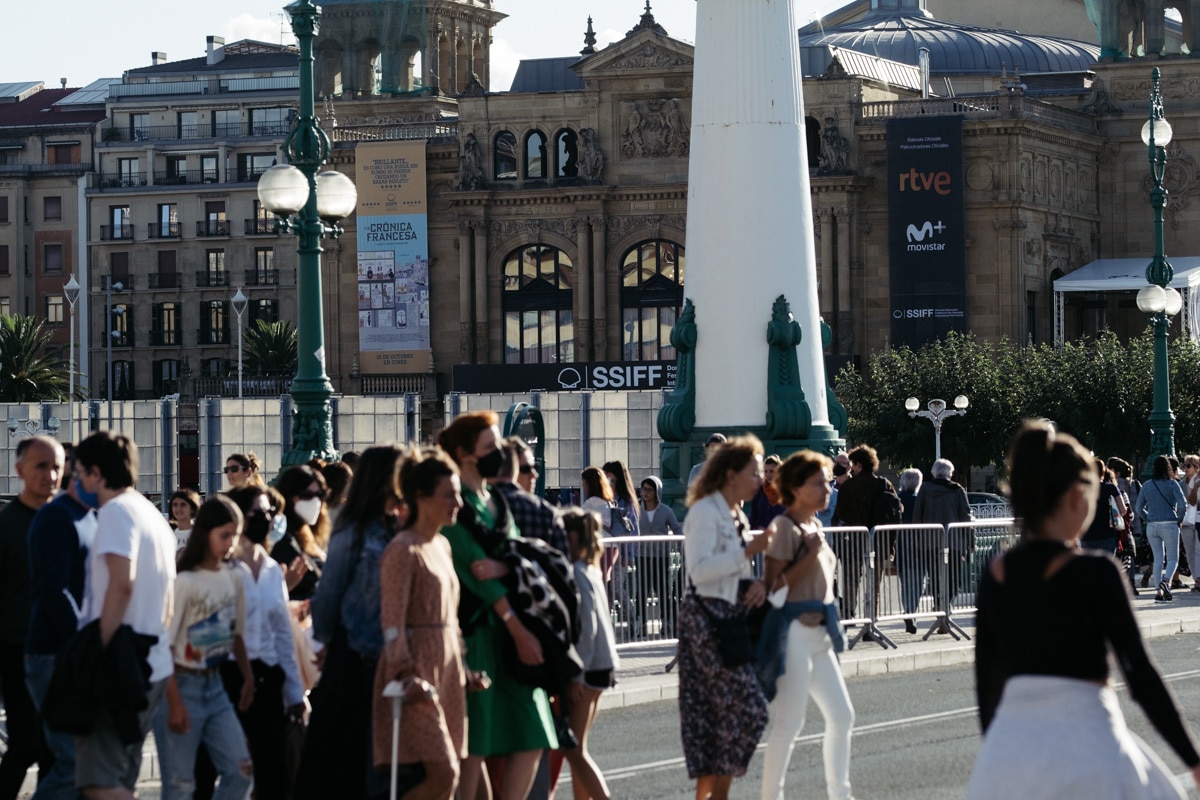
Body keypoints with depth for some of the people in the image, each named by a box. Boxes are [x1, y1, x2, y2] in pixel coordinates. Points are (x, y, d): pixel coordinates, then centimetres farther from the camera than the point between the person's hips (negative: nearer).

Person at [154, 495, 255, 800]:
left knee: (241, 771, 1)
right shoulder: (184, 581, -16)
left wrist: (248, 679, 16)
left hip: (214, 684, 7)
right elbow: (164, 645, -16)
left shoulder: (233, 578, 4)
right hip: (182, 685, -7)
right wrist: (174, 704, -17)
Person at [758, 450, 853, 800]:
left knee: (842, 716, 10)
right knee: (789, 723, -6)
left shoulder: (814, 525, 14)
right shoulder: (784, 526, -12)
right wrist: (810, 555, -20)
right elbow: (773, 585, -17)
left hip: (819, 633, 9)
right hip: (794, 631, -9)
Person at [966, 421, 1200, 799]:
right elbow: (1140, 673, -10)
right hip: (1083, 747, -5)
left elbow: (986, 680, 11)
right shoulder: (1094, 572, -9)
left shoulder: (996, 574, 5)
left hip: (1007, 747, 5)